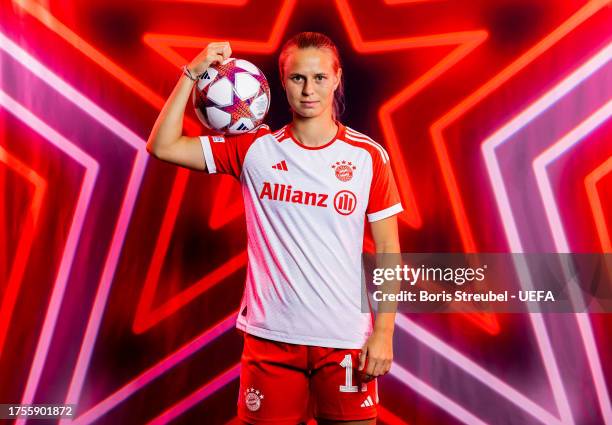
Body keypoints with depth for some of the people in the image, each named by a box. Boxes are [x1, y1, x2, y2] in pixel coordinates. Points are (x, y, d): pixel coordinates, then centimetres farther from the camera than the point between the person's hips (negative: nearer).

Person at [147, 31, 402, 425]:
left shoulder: (369, 156, -2)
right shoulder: (255, 147, 0)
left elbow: (387, 249, 0)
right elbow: (163, 146, -3)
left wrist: (384, 332, -5)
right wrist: (193, 73, -10)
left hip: (346, 338, 0)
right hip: (271, 334, 1)